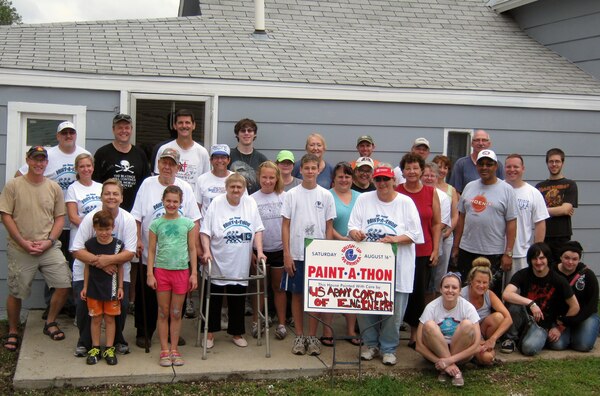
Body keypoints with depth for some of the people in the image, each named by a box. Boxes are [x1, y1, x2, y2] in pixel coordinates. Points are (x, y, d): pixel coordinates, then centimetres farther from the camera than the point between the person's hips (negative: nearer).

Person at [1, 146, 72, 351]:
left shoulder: (54, 188, 5)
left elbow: (60, 218, 7)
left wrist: (48, 241, -7)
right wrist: (24, 242, -12)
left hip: (49, 248, 2)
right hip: (20, 250, -2)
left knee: (64, 285, -6)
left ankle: (50, 323, 17)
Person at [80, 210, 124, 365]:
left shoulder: (118, 244, -7)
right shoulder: (90, 244, -6)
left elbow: (120, 267, 2)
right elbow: (87, 267, 4)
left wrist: (120, 287, 1)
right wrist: (85, 287, 5)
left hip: (111, 288, 0)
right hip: (94, 288, 1)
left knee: (110, 319, 7)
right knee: (96, 319, 9)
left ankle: (109, 349, 17)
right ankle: (95, 349, 20)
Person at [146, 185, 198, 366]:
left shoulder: (188, 223, 4)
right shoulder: (156, 224, 3)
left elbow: (192, 249, 6)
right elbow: (151, 250, 3)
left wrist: (194, 273, 1)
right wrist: (150, 273, -3)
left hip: (181, 271, 0)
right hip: (161, 270, 0)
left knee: (176, 313, 6)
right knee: (163, 313, 5)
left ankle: (174, 350, 15)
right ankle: (164, 351, 12)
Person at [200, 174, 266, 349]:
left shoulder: (250, 203, 2)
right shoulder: (216, 203, -7)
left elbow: (257, 230, 6)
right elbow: (205, 231, -5)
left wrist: (259, 251, -4)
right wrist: (206, 251, -17)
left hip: (240, 265, 3)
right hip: (217, 263, -2)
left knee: (238, 300, 11)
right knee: (214, 299, 7)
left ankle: (236, 332, 25)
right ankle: (210, 332, 20)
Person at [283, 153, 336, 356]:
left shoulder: (326, 195, 3)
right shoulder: (292, 194, 1)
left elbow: (329, 227, 5)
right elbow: (285, 226, 0)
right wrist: (287, 254, -6)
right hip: (296, 255, 0)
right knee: (297, 294, 6)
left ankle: (312, 336, 15)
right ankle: (299, 336, 16)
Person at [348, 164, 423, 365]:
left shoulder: (406, 202, 0)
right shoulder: (363, 199, 5)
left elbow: (415, 234, -3)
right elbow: (352, 226, 2)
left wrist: (396, 239, -20)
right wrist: (355, 233, -21)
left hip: (396, 266, -1)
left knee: (393, 310, 3)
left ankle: (389, 348, 21)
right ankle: (371, 344, 25)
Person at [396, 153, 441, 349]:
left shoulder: (431, 192, 5)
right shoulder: (395, 192, 0)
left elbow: (436, 223, 8)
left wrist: (436, 250, 3)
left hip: (423, 252, 2)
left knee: (419, 293, 5)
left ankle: (414, 335, 18)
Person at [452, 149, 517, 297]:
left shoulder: (506, 190, -2)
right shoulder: (469, 187, 10)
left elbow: (511, 223, -5)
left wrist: (508, 253, -10)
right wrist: (456, 246, 10)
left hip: (493, 254, -4)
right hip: (466, 251, 4)